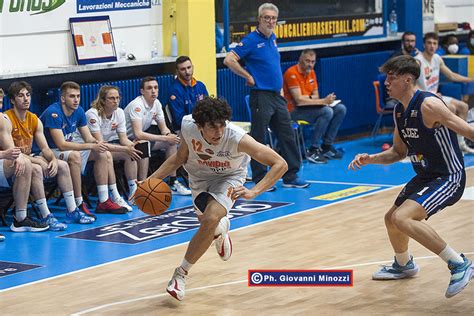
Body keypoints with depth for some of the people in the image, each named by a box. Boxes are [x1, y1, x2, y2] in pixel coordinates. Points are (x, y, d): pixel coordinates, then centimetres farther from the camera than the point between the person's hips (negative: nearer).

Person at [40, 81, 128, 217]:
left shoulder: (79, 111, 1)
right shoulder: (53, 113, -25)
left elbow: (88, 138, 5)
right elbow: (62, 145, -30)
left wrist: (97, 143, -20)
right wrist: (91, 146, -30)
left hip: (69, 148, 9)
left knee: (103, 154, 2)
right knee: (74, 156, -37)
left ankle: (104, 202, 0)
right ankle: (79, 206, -31)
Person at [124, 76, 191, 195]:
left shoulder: (156, 103, -1)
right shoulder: (137, 105, -26)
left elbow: (163, 128, 5)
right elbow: (138, 134, -36)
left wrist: (168, 135, -21)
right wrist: (165, 138, -35)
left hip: (143, 135, 9)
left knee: (172, 142, -2)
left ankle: (173, 183, 3)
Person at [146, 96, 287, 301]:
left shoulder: (236, 138, -40)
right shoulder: (188, 126, -30)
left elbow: (280, 164, -36)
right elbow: (179, 158, -7)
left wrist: (254, 192, -46)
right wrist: (151, 180, -16)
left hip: (228, 178, -3)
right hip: (200, 176, 4)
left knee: (211, 219, -27)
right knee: (209, 224, 14)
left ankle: (180, 274, -9)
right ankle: (221, 229, 54)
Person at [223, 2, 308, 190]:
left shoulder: (273, 38, 12)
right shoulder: (251, 40, -11)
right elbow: (229, 60, -19)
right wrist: (248, 77, -13)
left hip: (277, 95, 8)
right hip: (261, 96, -8)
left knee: (287, 136, 9)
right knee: (258, 139, 0)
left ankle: (290, 177, 16)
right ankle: (260, 180, 6)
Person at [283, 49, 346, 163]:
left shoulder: (311, 72, 11)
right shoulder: (292, 73, -16)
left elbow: (315, 96, 14)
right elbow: (299, 100, -22)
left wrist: (309, 97, -12)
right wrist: (323, 101, -22)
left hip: (308, 107, 9)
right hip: (294, 110, -9)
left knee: (340, 109, -4)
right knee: (327, 111, -29)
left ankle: (327, 146, 0)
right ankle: (313, 150, -23)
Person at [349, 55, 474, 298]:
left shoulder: (429, 105, -23)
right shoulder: (399, 111, 5)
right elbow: (399, 152, 16)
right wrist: (370, 159, 2)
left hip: (449, 178, -10)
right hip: (424, 177, 10)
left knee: (402, 218, -26)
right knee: (391, 219, 22)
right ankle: (404, 265, 52)